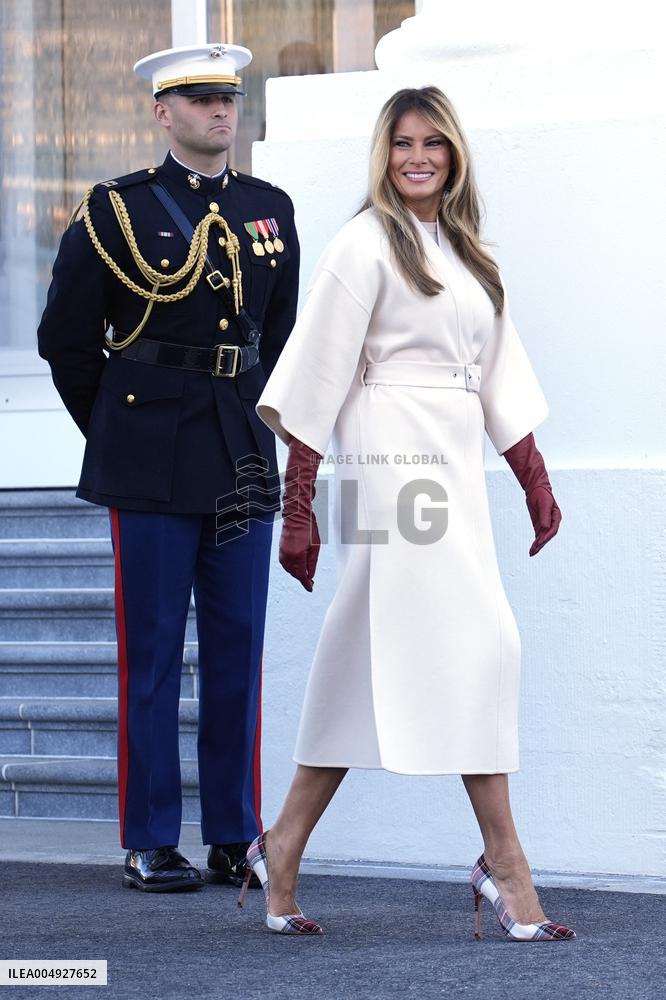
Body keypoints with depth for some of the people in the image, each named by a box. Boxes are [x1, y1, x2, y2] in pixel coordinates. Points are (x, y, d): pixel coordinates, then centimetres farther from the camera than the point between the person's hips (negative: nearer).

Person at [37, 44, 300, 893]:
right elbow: (66, 340, 3)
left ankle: (236, 840, 12)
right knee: (151, 654, 0)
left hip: (243, 465, 4)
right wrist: (117, 436, 9)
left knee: (238, 652, 6)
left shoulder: (270, 212, 10)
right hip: (153, 472, -4)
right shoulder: (117, 211, -3)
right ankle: (149, 846, 5)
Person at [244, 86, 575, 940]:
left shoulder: (467, 254, 19)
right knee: (475, 641, -11)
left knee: (373, 668, 7)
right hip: (396, 460, -8)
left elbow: (497, 374, 23)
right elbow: (319, 375, -7)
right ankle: (503, 861, -7)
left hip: (454, 466, 8)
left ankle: (284, 850, 13)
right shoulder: (366, 244, -4)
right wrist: (297, 508, -10)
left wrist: (535, 479, 17)